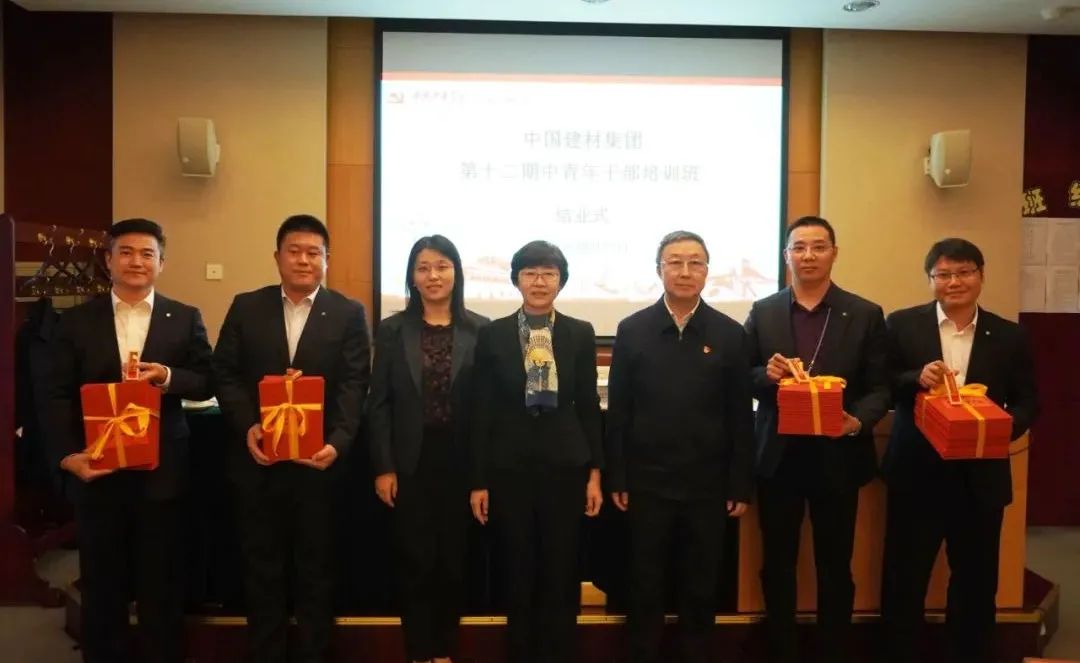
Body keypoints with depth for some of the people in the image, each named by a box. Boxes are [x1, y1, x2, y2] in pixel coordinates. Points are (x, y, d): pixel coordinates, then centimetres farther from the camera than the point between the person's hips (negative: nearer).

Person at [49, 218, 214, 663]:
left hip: (162, 471, -1)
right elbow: (59, 395, 2)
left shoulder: (186, 319, 4)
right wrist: (67, 454, -10)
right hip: (97, 468, 1)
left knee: (162, 583, 10)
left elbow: (207, 383, 2)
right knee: (101, 584, 14)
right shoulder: (77, 321, 5)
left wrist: (170, 377, -18)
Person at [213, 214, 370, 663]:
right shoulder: (246, 308, 6)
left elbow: (354, 386, -7)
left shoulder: (349, 314, 1)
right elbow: (225, 374, 2)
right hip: (258, 460, 1)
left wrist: (338, 442, -21)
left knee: (316, 569, 12)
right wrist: (246, 427, -14)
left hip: (319, 460, -1)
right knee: (261, 569, 13)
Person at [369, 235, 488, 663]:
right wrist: (383, 467, -6)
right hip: (410, 463, 0)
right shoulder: (392, 330, 2)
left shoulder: (481, 330, 0)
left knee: (453, 561, 11)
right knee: (415, 562, 7)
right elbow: (379, 404, 0)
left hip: (461, 462, 0)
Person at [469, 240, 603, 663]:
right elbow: (482, 410, 0)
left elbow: (588, 406, 5)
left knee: (561, 575, 7)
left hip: (564, 463, 1)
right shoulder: (493, 335, 1)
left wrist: (595, 472, 1)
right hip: (509, 466, 0)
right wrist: (478, 480, -2)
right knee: (518, 575, 9)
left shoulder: (580, 334, 3)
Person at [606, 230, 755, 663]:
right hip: (647, 481, 0)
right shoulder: (632, 330, 0)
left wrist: (741, 486, -1)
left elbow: (741, 417, 1)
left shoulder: (730, 334, 1)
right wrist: (616, 479, -3)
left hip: (708, 484, 1)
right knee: (645, 586, 12)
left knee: (701, 587, 13)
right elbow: (618, 411, 0)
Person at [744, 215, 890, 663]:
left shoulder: (866, 315, 1)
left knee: (835, 568, 12)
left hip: (837, 458, -1)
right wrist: (767, 374, -17)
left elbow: (879, 387, -1)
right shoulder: (763, 312, 4)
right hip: (778, 457, 1)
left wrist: (859, 421, -20)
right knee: (777, 566, 13)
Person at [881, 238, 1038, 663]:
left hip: (980, 479, 2)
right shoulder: (902, 325, -1)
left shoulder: (1010, 336, 4)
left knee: (976, 581, 15)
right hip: (916, 475, -2)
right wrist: (916, 378, -22)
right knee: (903, 579, 7)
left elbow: (1028, 402, 5)